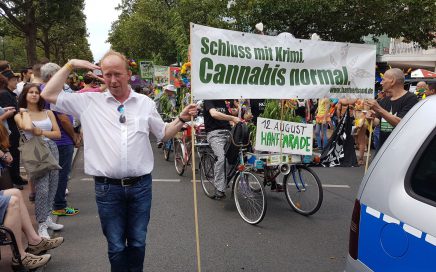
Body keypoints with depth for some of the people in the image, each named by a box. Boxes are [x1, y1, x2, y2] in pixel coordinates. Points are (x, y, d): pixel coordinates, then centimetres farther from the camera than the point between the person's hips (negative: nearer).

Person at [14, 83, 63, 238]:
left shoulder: (48, 113, 12)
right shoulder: (20, 115, 3)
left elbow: (57, 134, 6)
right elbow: (28, 127, -20)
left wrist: (41, 132, -7)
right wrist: (25, 112, -4)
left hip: (52, 149, 4)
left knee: (52, 187, 6)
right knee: (42, 189, -9)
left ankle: (47, 218, 21)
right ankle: (42, 225, 0)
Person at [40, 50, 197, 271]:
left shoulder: (145, 103, 5)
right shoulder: (89, 102, 1)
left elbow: (163, 134, 13)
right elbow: (49, 95, 1)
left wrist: (181, 119, -2)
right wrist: (70, 65, 0)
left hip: (140, 186, 1)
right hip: (107, 188, -1)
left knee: (137, 243, 14)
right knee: (116, 246, 11)